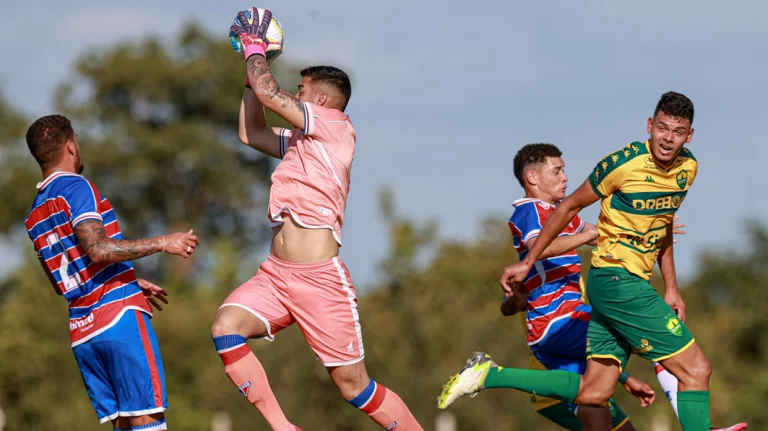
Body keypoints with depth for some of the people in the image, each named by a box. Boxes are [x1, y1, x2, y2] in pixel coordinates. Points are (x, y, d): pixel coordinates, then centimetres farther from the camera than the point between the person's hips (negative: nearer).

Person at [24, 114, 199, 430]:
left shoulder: (34, 215, 20)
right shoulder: (75, 187, -5)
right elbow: (98, 249, -19)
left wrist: (131, 284, 32)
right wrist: (162, 243, -14)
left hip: (81, 331, 8)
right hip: (119, 315, -8)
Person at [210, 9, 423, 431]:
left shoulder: (336, 126, -3)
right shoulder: (297, 141, 21)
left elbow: (267, 92, -7)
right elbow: (251, 132, 29)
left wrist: (255, 47, 10)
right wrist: (252, 63, 26)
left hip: (319, 277, -8)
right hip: (276, 273, 8)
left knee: (352, 382, -4)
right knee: (226, 325, -19)